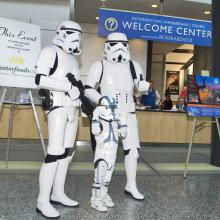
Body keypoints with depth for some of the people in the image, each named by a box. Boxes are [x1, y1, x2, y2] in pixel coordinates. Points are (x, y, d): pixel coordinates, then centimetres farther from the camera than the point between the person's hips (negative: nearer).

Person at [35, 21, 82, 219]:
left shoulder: (73, 57, 21)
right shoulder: (51, 51, -4)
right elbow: (40, 79, -18)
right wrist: (69, 87, -18)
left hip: (72, 108, 9)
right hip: (58, 105, -8)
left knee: (66, 152, 8)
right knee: (55, 152, -13)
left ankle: (58, 194, 18)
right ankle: (43, 201, -5)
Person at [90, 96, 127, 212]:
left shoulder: (116, 121, 9)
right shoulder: (99, 122, -8)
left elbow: (123, 134, 11)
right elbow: (95, 132, -29)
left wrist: (123, 122, 2)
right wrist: (96, 118, -27)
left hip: (113, 151, 6)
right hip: (101, 151, -6)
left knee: (107, 176, 15)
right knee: (99, 175, -5)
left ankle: (103, 195, 28)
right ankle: (96, 199, 4)